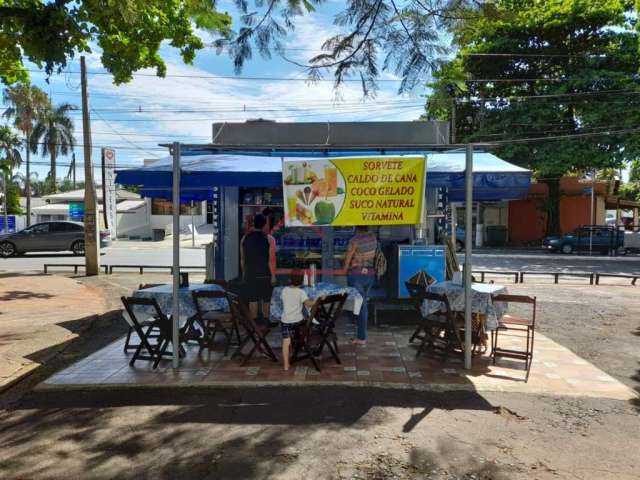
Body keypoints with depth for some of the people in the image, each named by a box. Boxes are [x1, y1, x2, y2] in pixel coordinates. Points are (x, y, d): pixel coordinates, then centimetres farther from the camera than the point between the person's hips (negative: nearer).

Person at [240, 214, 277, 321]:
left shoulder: (245, 238, 2)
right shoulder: (269, 239, -9)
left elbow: (242, 259, 7)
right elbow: (271, 260, -13)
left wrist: (244, 273, 17)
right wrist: (273, 275, -8)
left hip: (250, 274, 2)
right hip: (265, 274, -2)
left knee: (252, 299, 6)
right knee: (266, 299, 13)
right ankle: (266, 319, 22)